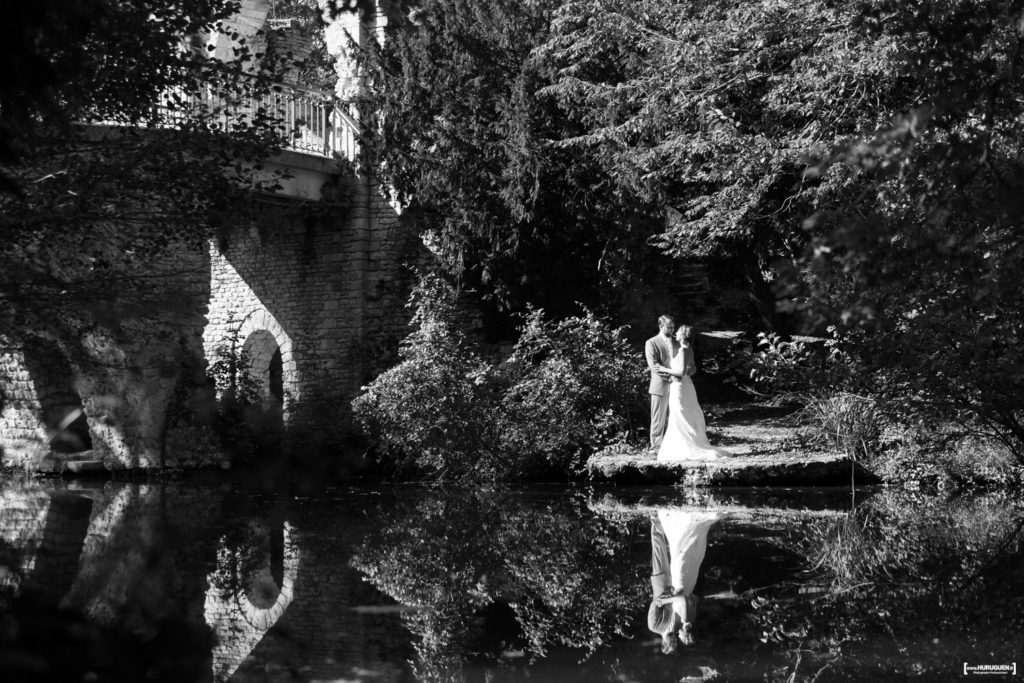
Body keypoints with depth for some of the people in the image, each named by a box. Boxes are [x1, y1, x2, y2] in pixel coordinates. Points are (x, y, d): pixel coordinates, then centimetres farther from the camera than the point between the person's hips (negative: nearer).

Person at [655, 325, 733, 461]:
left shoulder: (683, 350, -17)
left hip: (679, 387, -9)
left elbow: (681, 372, -22)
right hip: (686, 385, 9)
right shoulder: (689, 350, 10)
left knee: (680, 420, -4)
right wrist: (671, 373, 17)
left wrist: (665, 369, -12)